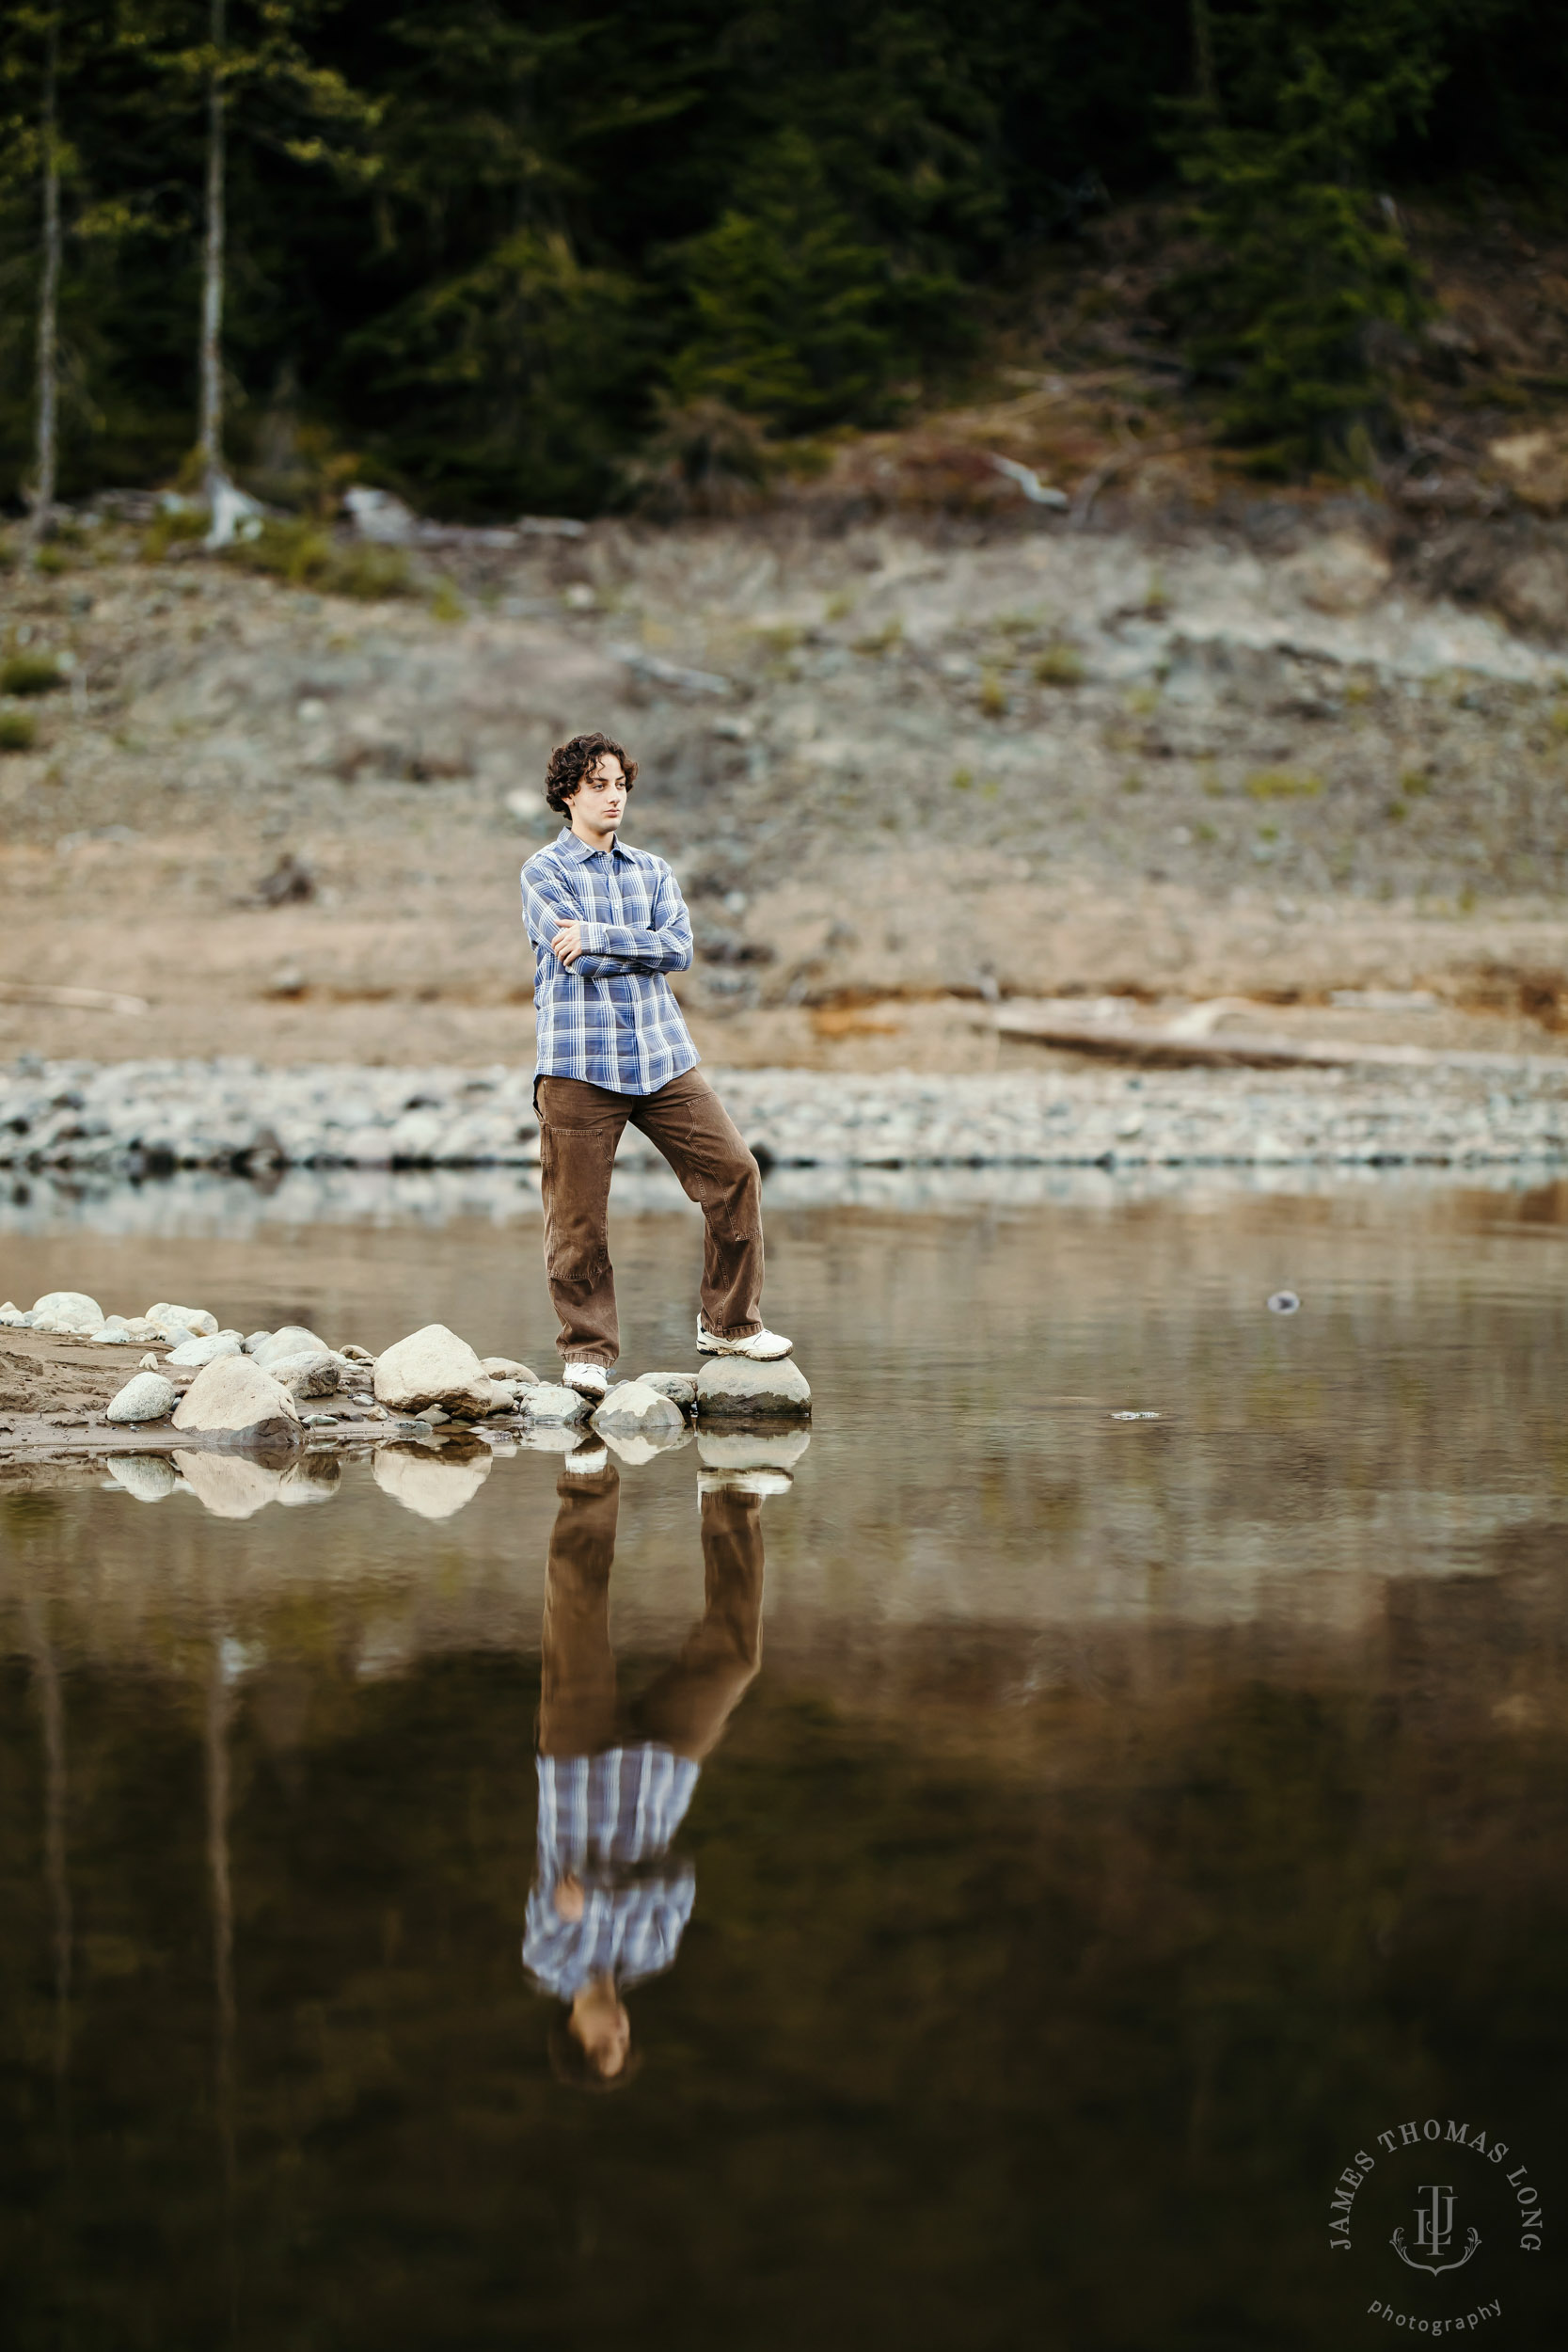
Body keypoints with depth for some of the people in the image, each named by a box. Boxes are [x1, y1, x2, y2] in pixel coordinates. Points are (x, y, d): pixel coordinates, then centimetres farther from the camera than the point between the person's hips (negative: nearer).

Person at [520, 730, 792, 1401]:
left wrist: (596, 937, -10)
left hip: (662, 1056, 5)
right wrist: (644, 948, -3)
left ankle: (729, 1322, 11)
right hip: (578, 1064, -5)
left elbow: (680, 945, -2)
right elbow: (576, 960, -13)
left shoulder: (653, 871, 16)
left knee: (733, 1170, -1)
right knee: (577, 1213, -4)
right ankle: (586, 1349, 9)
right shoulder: (544, 872, 1)